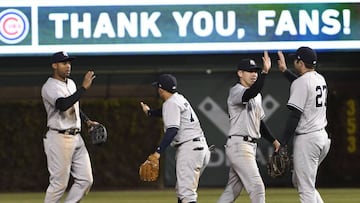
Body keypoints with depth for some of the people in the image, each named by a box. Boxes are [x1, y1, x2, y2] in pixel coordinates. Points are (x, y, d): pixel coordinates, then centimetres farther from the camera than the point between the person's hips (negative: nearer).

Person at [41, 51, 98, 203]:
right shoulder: (49, 87, -12)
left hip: (76, 138, 8)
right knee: (59, 183, -5)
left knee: (85, 180, 3)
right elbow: (63, 105, -30)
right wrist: (84, 87, -28)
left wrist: (87, 121, 18)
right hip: (59, 138, -8)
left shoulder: (71, 84, 15)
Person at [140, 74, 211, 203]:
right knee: (182, 191, 18)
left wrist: (159, 151, -27)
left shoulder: (171, 103, -9)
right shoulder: (179, 99, 20)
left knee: (186, 193, -17)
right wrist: (150, 112, 61)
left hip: (189, 148, -10)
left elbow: (172, 129, -22)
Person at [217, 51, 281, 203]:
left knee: (233, 190, 12)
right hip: (238, 145, -10)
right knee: (257, 187, -15)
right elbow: (251, 93, -33)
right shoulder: (236, 91, -10)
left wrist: (273, 141, 18)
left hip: (250, 145, 10)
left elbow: (259, 122, 26)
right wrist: (265, 72, -38)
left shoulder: (256, 96, 20)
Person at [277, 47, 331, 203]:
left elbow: (295, 116, -19)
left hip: (307, 139, -9)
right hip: (323, 136, 9)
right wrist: (284, 70, 39)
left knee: (306, 188, -7)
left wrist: (282, 143, -17)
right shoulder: (320, 79, 12)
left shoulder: (301, 82, -14)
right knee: (298, 180, 22)